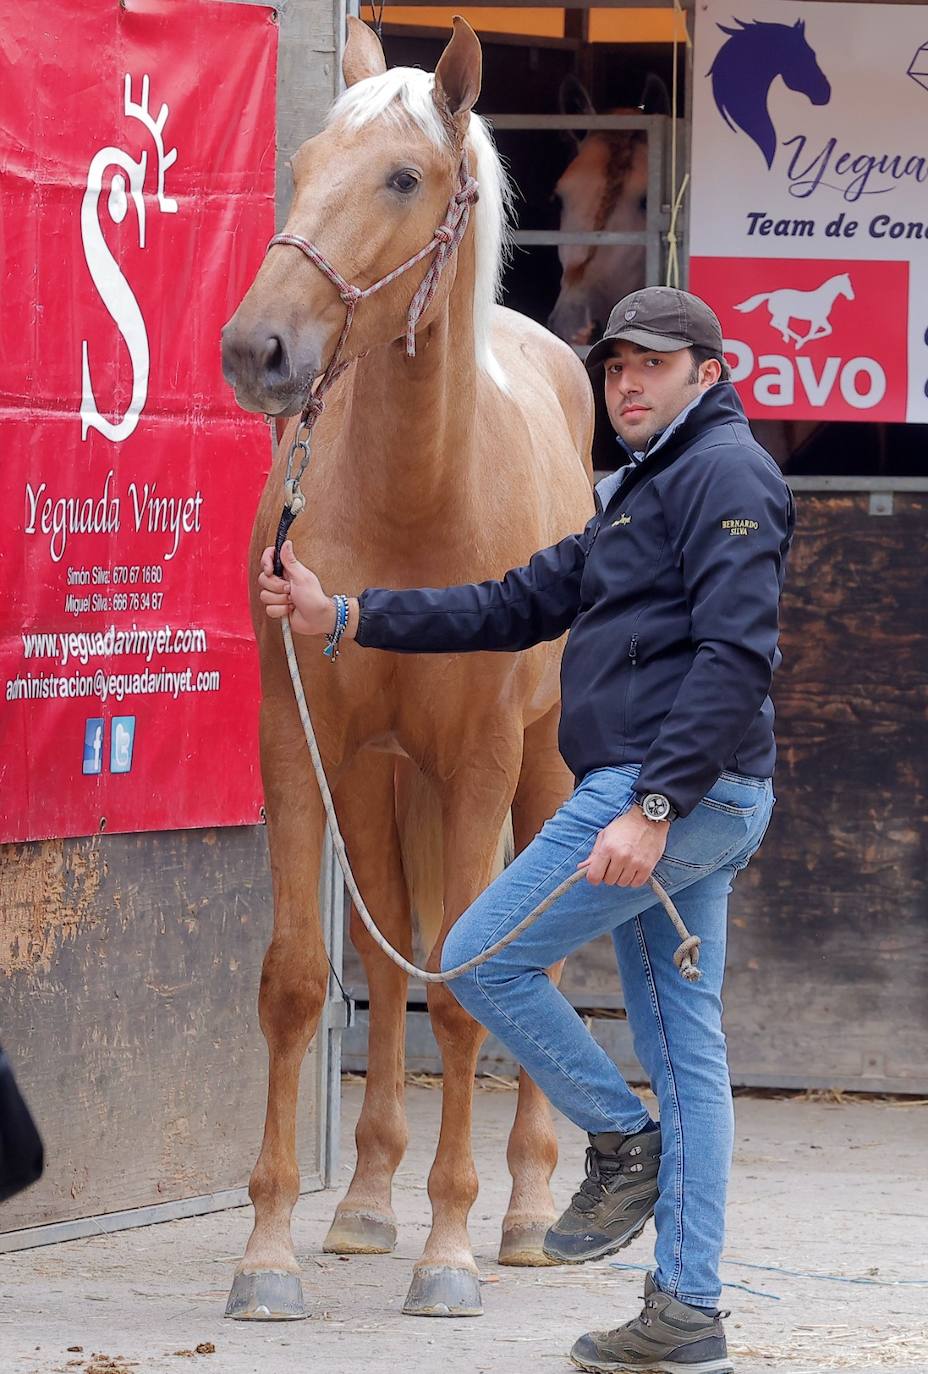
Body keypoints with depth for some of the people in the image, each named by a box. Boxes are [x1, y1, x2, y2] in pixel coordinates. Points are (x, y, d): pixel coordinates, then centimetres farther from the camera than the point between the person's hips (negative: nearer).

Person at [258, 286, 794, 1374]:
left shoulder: (724, 473, -9)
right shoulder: (641, 492, 24)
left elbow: (735, 657, -20)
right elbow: (518, 608, 22)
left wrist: (653, 807, -25)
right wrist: (340, 618, 15)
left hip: (679, 789, -10)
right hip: (697, 808, 10)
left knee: (482, 959, -6)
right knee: (684, 1049, 8)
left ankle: (624, 1144, 4)